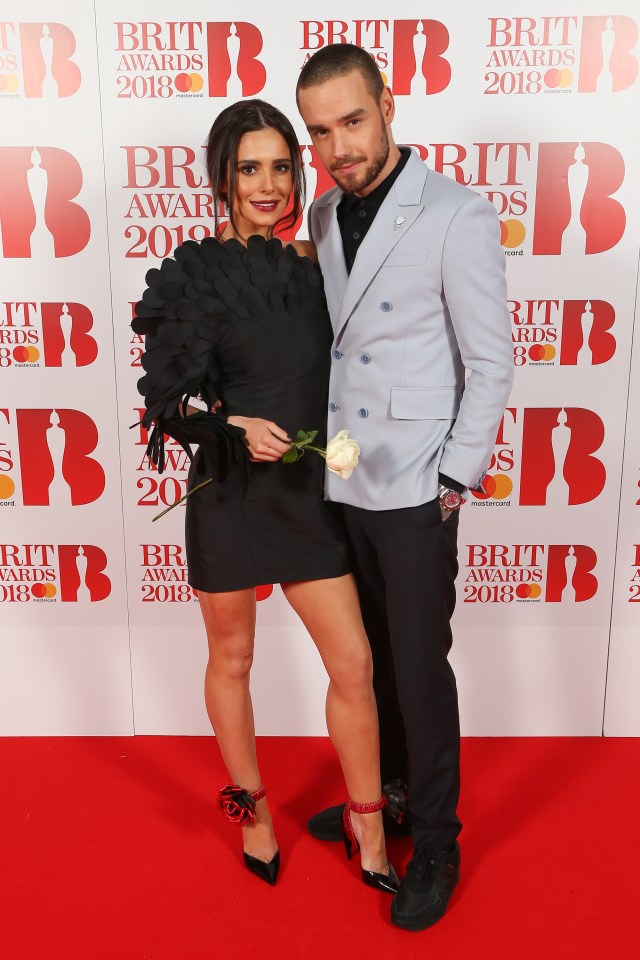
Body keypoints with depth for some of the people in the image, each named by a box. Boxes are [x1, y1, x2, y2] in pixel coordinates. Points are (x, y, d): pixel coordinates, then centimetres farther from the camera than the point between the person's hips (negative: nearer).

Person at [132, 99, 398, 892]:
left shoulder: (314, 264, 4)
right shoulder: (196, 274, -9)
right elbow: (170, 402, -8)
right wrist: (236, 429, -24)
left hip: (307, 491, 4)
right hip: (229, 493, -3)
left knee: (353, 661, 4)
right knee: (231, 660, 15)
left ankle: (367, 826, 26)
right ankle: (251, 808, 40)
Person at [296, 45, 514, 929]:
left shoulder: (457, 216, -10)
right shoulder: (324, 216, 8)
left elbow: (490, 364, -9)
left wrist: (457, 478, -10)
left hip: (413, 490, -6)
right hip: (338, 483, 6)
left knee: (420, 668, 4)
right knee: (368, 656, 19)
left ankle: (436, 846, 25)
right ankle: (384, 792, 41)